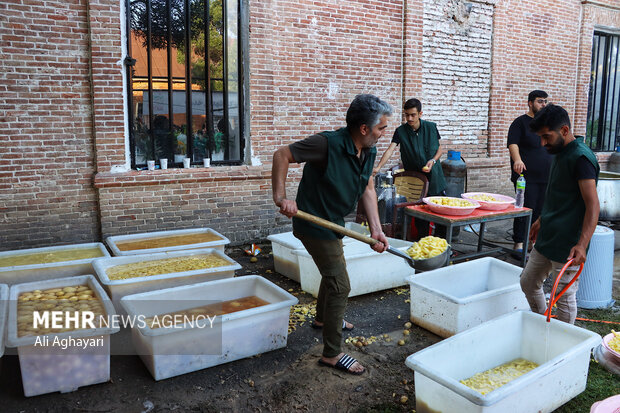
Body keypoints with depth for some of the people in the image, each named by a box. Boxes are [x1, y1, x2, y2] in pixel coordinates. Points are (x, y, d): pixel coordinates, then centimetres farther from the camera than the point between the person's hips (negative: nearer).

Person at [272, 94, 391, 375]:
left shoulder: (369, 152, -2)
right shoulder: (328, 144, -28)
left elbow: (367, 189, 1)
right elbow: (282, 155, -23)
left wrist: (376, 230, -9)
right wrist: (281, 197, -31)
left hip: (332, 222, 10)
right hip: (314, 223, -9)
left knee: (334, 269, 28)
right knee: (340, 285, -7)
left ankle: (323, 318, 55)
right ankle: (332, 354, 6)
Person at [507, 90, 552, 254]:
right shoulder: (520, 122, -2)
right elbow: (512, 143, -14)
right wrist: (517, 160, -32)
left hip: (546, 177, 7)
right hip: (527, 177, -6)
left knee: (540, 210, 8)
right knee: (526, 209, -7)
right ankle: (518, 244, 0)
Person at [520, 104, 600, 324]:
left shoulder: (581, 157, -19)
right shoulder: (559, 153, 11)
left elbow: (593, 205, -25)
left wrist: (581, 245, -34)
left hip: (568, 244, -10)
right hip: (547, 239, 10)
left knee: (565, 297, 3)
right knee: (528, 283, 18)